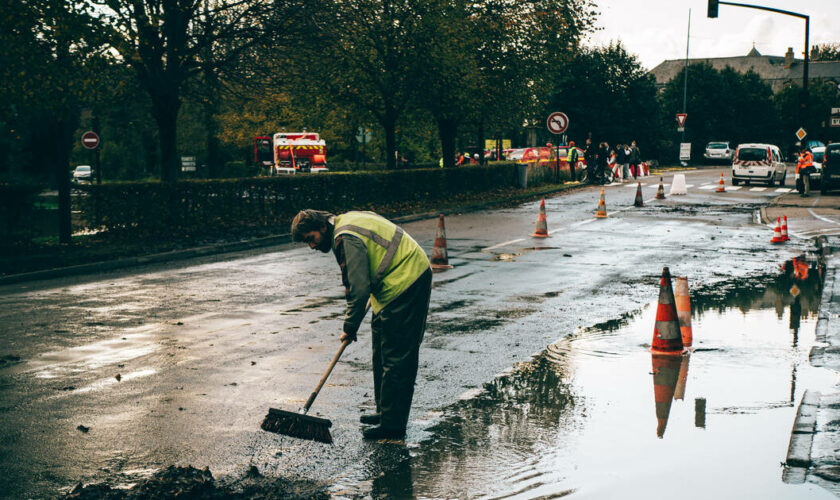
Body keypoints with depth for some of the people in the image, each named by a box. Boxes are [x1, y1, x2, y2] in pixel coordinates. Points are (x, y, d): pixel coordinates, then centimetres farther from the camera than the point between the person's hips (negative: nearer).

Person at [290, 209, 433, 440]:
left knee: (395, 358, -7)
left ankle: (392, 425, -3)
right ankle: (386, 412, 26)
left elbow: (358, 289, -20)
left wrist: (350, 328, -9)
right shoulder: (347, 220, 13)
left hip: (404, 283, -11)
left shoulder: (347, 239, -19)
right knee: (382, 351, 17)